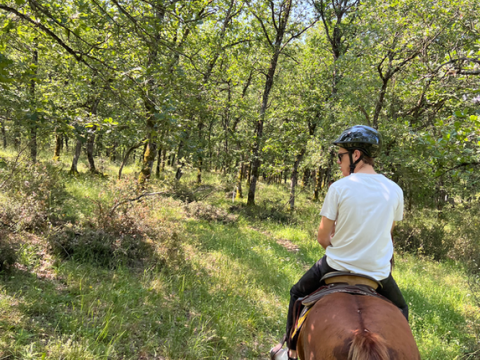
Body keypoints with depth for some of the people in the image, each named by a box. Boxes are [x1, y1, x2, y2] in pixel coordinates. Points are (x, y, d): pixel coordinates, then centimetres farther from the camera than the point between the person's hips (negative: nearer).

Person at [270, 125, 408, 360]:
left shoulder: (339, 188, -16)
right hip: (378, 271, 3)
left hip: (338, 266, -2)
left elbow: (323, 238, -10)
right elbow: (387, 231, 9)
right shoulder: (394, 190, -5)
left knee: (298, 293, 25)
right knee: (400, 309, 34)